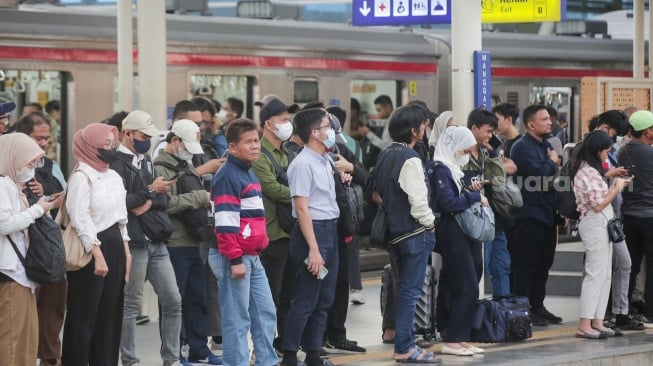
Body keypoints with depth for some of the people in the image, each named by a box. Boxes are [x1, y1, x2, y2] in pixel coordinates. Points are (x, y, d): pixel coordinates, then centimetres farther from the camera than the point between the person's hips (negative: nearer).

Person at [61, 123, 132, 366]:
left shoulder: (114, 177, 15)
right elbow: (80, 219, -17)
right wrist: (97, 255, -21)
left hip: (114, 246, 8)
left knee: (110, 313, 10)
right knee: (84, 315, -4)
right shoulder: (81, 177, -10)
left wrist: (126, 252, 13)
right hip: (91, 248, -8)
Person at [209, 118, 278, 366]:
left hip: (252, 257, 9)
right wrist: (235, 260, -21)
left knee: (266, 313, 11)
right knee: (237, 318, -4)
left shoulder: (249, 174, 16)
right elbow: (225, 224, -19)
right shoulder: (228, 177, -13)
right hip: (233, 258, -9)